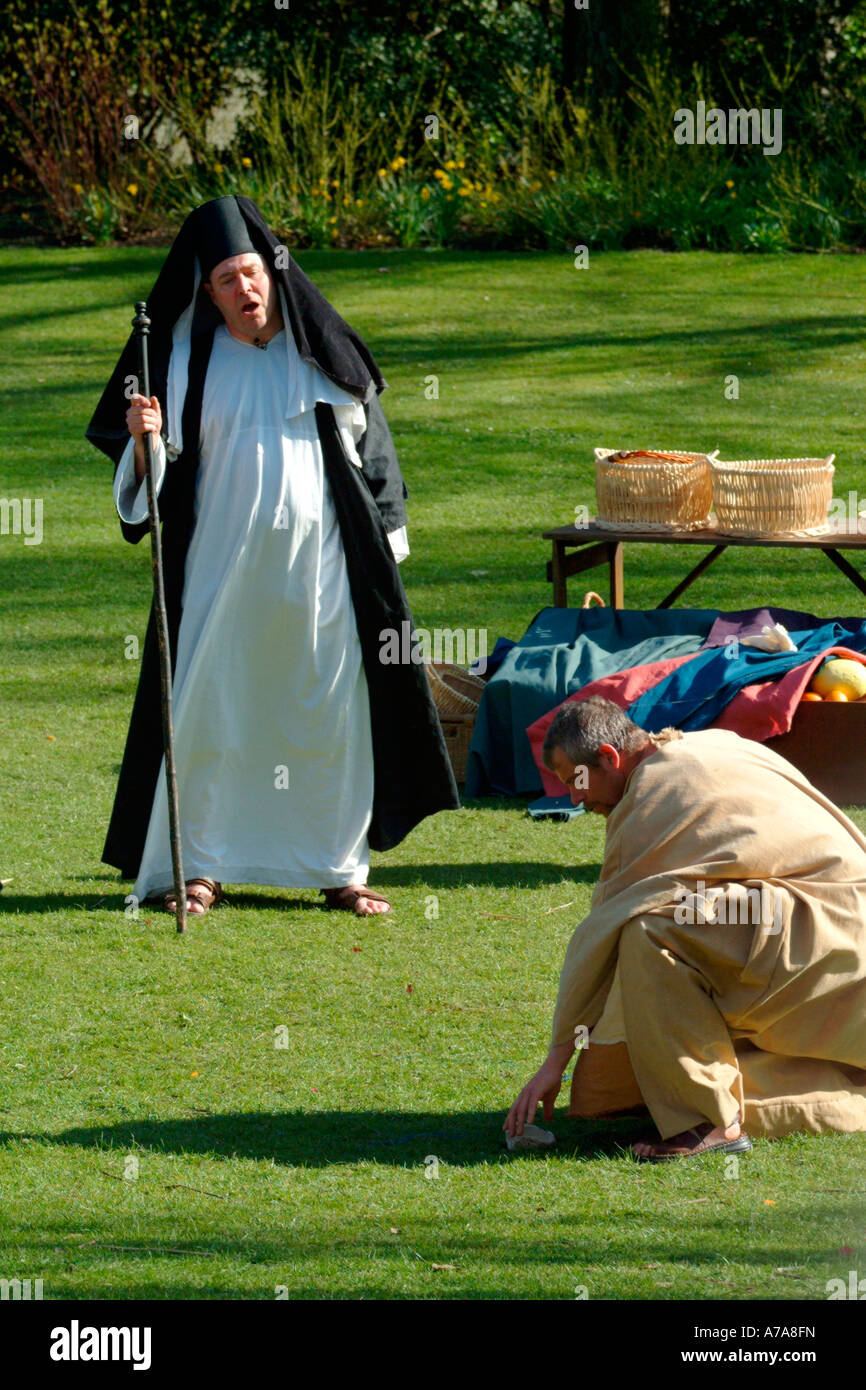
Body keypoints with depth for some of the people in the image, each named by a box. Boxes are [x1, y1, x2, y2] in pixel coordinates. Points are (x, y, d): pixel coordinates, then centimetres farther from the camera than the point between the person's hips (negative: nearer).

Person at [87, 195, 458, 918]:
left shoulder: (322, 348, 4)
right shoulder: (189, 359, 2)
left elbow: (370, 445, 10)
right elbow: (167, 469, 4)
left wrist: (383, 545, 7)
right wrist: (147, 438, -19)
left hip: (321, 560, 1)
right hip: (225, 560, -1)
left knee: (331, 712, 2)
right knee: (210, 709, -2)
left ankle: (338, 866, 11)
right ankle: (196, 865, 8)